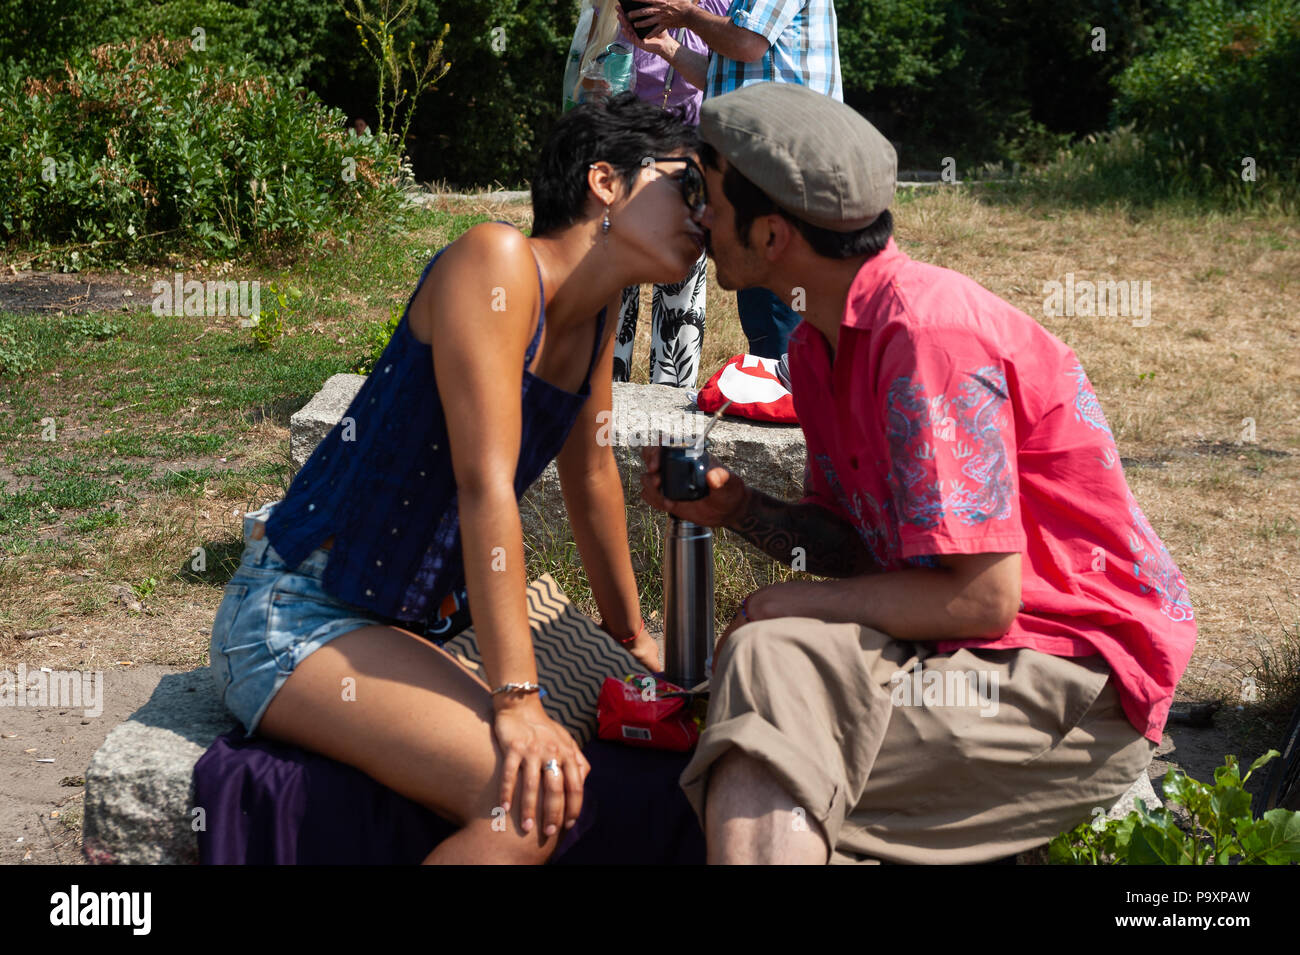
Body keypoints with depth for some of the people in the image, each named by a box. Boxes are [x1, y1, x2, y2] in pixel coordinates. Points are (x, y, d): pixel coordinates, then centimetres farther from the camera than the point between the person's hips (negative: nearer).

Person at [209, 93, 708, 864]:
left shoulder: (596, 318, 8)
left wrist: (631, 635, 28)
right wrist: (517, 700, -25)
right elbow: (485, 486, -23)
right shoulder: (496, 262, -17)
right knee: (528, 804, -26)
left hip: (397, 627, 9)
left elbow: (591, 475, 20)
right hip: (295, 617, -8)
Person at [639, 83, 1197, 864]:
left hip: (1081, 686, -9)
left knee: (769, 663, -27)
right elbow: (858, 545, 14)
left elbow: (981, 598, -23)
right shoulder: (819, 344, 9)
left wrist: (789, 606, -13)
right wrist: (739, 509, -3)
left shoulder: (928, 332, -21)